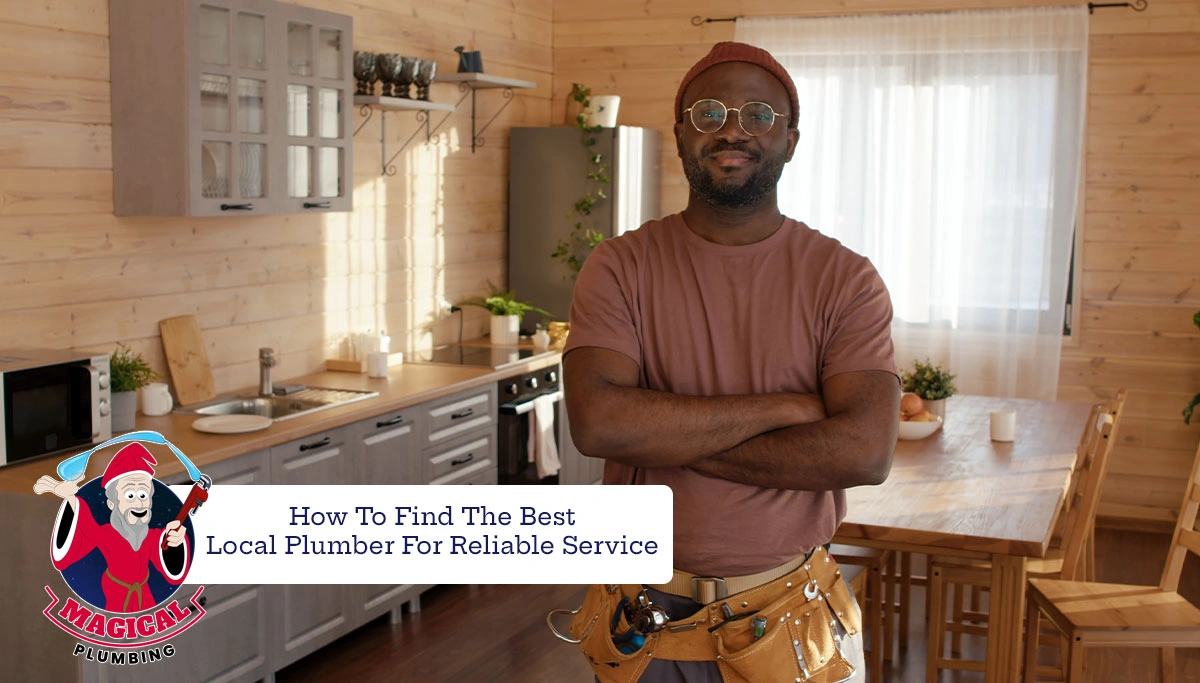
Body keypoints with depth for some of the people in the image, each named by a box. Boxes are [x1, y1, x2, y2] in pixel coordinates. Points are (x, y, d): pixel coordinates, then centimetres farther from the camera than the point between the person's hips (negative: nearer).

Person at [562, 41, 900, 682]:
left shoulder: (846, 279, -6)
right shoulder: (620, 267, -5)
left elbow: (865, 452, -19)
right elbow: (596, 422, -21)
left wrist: (669, 439, -19)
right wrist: (782, 406, -20)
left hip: (791, 611, 0)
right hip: (649, 609, 1)